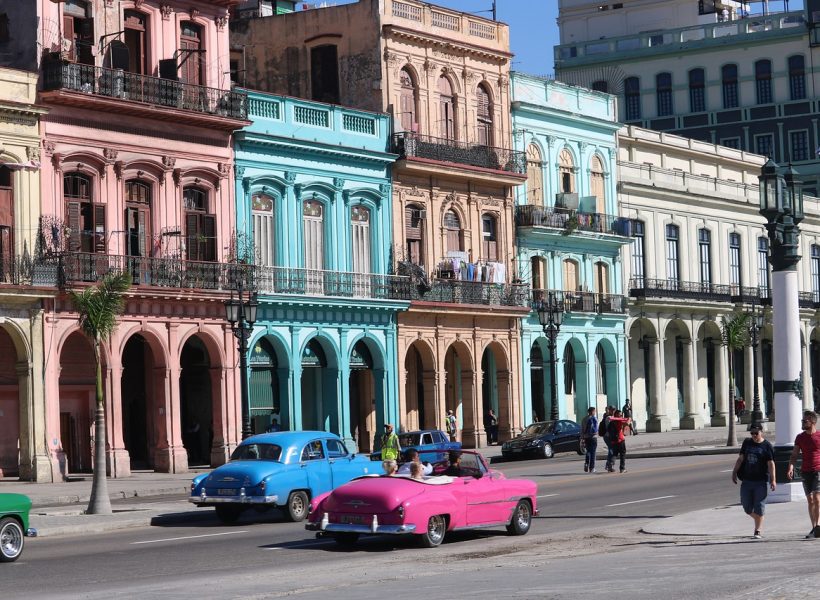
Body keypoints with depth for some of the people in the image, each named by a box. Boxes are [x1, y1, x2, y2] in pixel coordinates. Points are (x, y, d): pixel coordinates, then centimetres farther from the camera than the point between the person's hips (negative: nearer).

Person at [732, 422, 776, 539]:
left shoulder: (766, 446, -4)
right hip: (746, 480, 5)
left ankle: (758, 531, 3)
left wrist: (772, 480, -12)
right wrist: (734, 472, 9)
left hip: (761, 481, -5)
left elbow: (771, 464, -7)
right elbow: (740, 459, 15)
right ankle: (758, 522, 30)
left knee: (759, 507, -4)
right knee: (747, 506, 6)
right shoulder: (747, 443, 11)